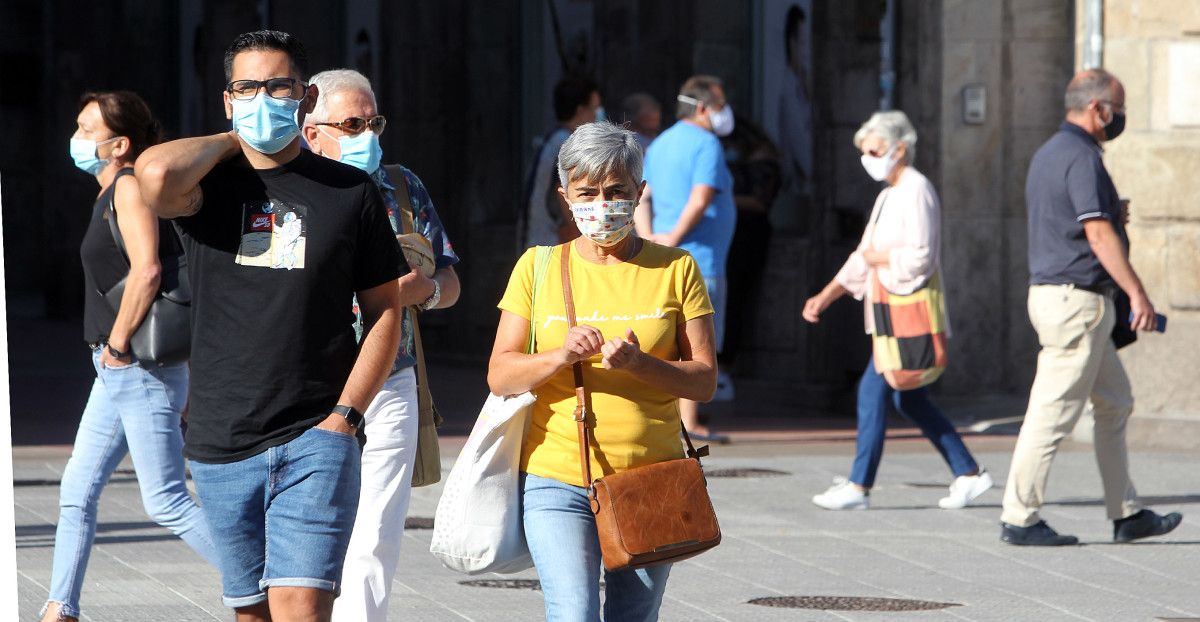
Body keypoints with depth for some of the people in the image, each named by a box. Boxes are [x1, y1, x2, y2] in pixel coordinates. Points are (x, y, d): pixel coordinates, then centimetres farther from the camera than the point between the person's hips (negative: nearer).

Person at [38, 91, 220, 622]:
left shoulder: (130, 186, -14)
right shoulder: (111, 193, 16)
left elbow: (147, 270, -27)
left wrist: (117, 344, -18)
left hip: (141, 372, -10)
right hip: (118, 376, 10)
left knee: (167, 503, -7)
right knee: (77, 490, 10)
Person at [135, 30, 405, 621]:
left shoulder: (350, 192, 5)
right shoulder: (207, 184, 4)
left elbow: (384, 311, 8)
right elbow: (156, 175, -22)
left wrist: (344, 414, -3)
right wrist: (231, 142, -2)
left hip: (316, 440, -2)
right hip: (222, 445, 2)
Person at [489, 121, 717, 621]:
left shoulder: (675, 269, 4)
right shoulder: (537, 268, 4)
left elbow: (704, 380, -1)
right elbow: (500, 376, 0)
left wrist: (636, 362, -19)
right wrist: (561, 356, -19)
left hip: (650, 484, 1)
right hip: (557, 482, -1)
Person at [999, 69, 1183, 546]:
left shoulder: (1048, 154, 16)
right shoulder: (1081, 158, -15)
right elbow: (1099, 235, -22)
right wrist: (1138, 294, -23)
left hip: (1049, 290, 11)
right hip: (1078, 298, -11)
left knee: (1115, 403, 14)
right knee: (1054, 412, -6)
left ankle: (1126, 515, 16)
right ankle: (1020, 519, -3)